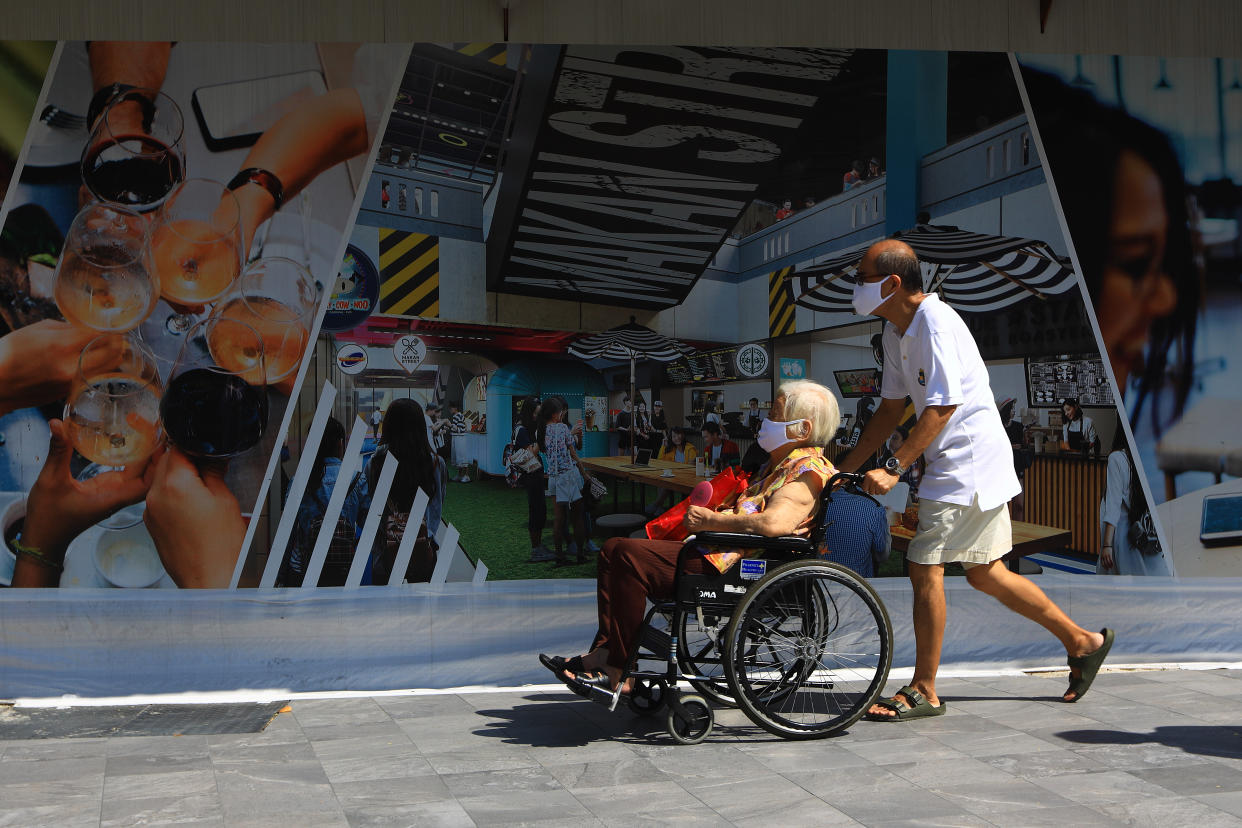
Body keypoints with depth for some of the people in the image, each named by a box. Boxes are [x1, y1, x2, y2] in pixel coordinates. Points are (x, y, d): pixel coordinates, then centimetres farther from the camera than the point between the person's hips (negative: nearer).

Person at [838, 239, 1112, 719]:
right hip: (970, 464, 10)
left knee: (925, 567, -9)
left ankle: (924, 692, 1)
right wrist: (847, 468, 12)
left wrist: (894, 469, -23)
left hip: (969, 460, -10)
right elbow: (891, 408, 16)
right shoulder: (896, 331, 12)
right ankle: (1082, 642, 27)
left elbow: (942, 406, -22)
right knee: (985, 574, 15)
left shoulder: (936, 323, -18)